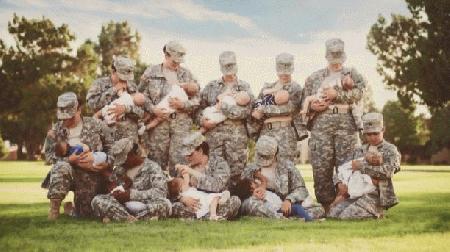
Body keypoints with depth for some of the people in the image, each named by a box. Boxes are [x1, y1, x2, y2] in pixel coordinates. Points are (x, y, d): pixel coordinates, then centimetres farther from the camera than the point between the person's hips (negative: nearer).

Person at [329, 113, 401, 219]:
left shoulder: (390, 150, 3)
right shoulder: (360, 151, 20)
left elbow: (388, 171, -16)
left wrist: (362, 166, -12)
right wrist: (339, 183, -4)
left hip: (376, 196, -6)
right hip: (356, 193, 6)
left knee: (346, 216, -25)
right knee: (333, 213, -15)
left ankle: (377, 214, 3)